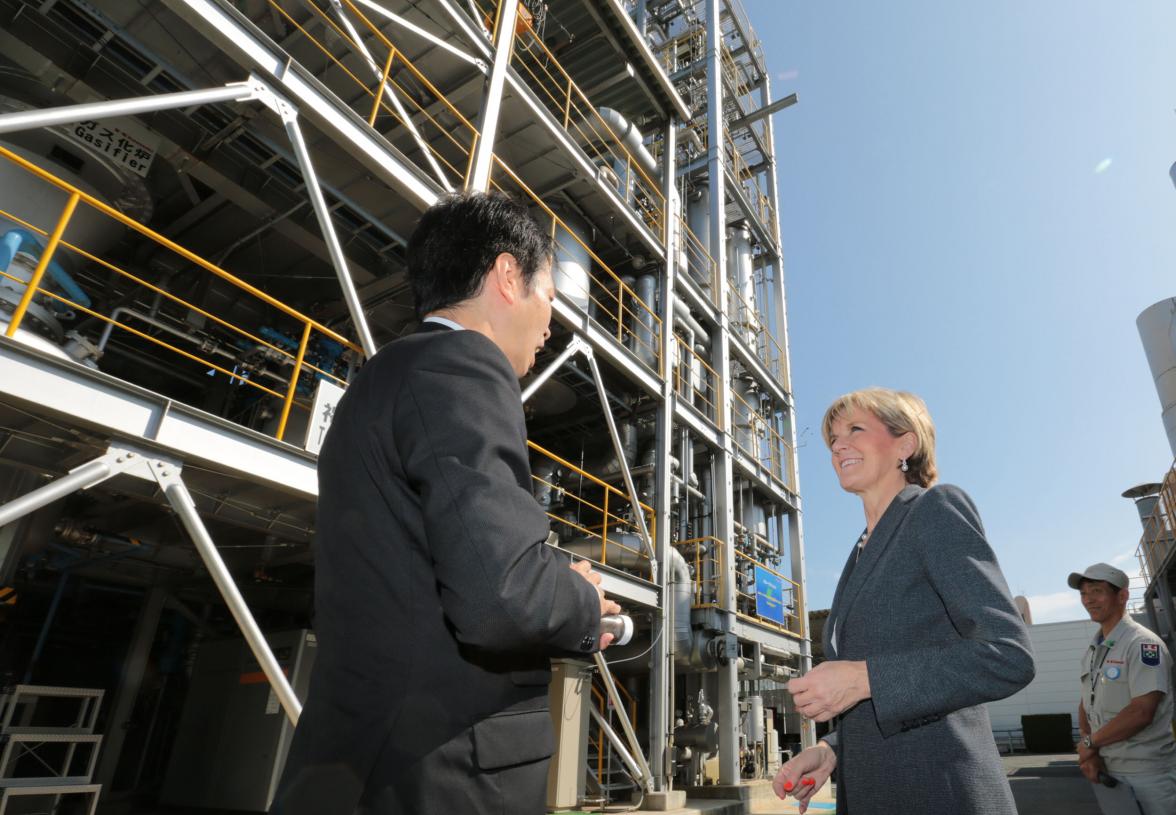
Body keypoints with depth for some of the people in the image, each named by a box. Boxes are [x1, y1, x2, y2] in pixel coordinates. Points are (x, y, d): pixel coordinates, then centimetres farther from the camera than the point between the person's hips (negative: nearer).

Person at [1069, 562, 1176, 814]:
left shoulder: (1143, 644, -14)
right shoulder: (1091, 651, 9)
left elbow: (1141, 712, -22)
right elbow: (1085, 705, 12)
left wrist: (1090, 742, -12)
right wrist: (1089, 754, -4)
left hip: (1147, 774, -7)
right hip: (1106, 769, 7)